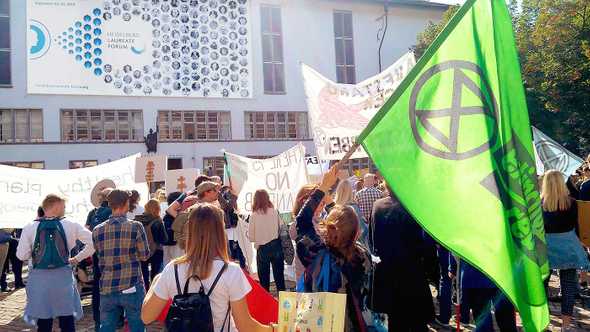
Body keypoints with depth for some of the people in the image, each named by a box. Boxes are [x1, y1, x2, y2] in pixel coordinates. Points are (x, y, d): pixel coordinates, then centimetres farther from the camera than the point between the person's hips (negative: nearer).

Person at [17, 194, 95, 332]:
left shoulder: (30, 228, -3)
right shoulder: (70, 225, -5)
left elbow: (21, 256, -2)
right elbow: (92, 242, -9)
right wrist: (78, 258, 4)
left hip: (39, 278, 1)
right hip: (63, 277, -1)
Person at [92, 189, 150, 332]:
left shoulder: (97, 230, 1)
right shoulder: (135, 226, -10)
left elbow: (100, 256, 14)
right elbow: (144, 255, -2)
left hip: (107, 289, 3)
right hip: (132, 287, -3)